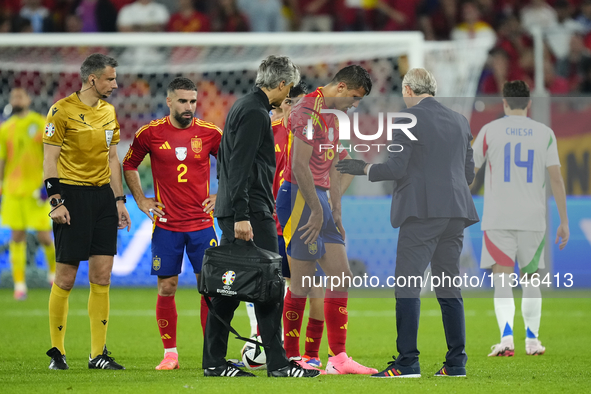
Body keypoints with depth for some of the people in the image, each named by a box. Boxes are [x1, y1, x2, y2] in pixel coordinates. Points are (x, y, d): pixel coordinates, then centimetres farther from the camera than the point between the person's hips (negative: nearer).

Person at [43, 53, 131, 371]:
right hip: (73, 195, -6)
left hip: (103, 194, 6)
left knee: (101, 277, 2)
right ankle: (57, 352, 8)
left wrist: (119, 200, 14)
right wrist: (56, 202, -15)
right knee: (65, 278, -3)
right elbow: (50, 159, -9)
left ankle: (98, 354, 5)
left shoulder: (108, 111, 13)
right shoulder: (62, 111, -8)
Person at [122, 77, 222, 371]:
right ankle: (170, 354, 11)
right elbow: (129, 165, 13)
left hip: (202, 223, 0)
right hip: (166, 224, 0)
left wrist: (220, 196, 7)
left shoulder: (210, 133, 0)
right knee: (166, 288, 1)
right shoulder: (150, 133, -1)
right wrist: (140, 200, 8)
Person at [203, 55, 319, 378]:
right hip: (251, 212, -10)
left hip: (233, 212, 10)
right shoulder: (255, 113, -13)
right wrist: (241, 215, -24)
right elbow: (240, 167, -21)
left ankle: (214, 362, 9)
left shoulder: (242, 107, 18)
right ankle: (277, 364, -8)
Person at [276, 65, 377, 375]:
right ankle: (290, 358, 0)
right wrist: (317, 210, -18)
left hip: (319, 202, 10)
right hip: (301, 198, -10)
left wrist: (336, 212, 18)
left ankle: (338, 358, 7)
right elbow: (299, 165, -19)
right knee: (302, 282, -7)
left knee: (341, 277, 6)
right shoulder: (309, 110, -13)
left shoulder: (331, 116, 19)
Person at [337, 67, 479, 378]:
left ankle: (407, 362, -11)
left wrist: (365, 169, 4)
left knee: (407, 285, -5)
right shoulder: (459, 121, 14)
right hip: (455, 211, 7)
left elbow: (397, 167, -10)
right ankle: (456, 362, 6)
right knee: (449, 286, 9)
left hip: (422, 212, -7)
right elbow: (468, 173, 16)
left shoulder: (408, 119, -5)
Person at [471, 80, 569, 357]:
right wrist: (564, 222, 5)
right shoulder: (545, 133, 4)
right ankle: (532, 340, 17)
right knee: (529, 278, 15)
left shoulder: (490, 130, 0)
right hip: (533, 219, 2)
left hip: (498, 218, -2)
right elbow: (556, 179, 0)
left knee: (502, 278, -6)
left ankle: (506, 338, -22)